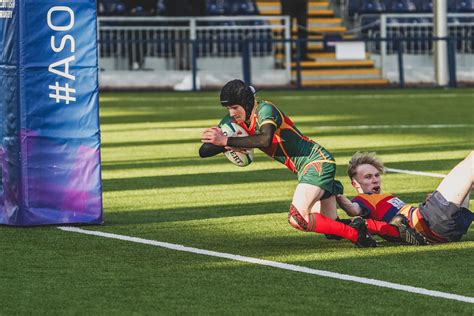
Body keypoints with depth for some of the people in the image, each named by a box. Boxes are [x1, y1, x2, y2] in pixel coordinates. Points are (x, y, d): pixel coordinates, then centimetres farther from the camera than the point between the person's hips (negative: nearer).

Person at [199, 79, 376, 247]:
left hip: (317, 162, -9)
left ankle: (357, 235, -16)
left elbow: (265, 139, -37)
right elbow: (204, 151, 5)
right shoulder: (233, 122, 7)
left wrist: (228, 141, -35)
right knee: (331, 229, 8)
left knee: (297, 219, -24)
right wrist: (226, 145, -15)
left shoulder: (265, 109, -16)